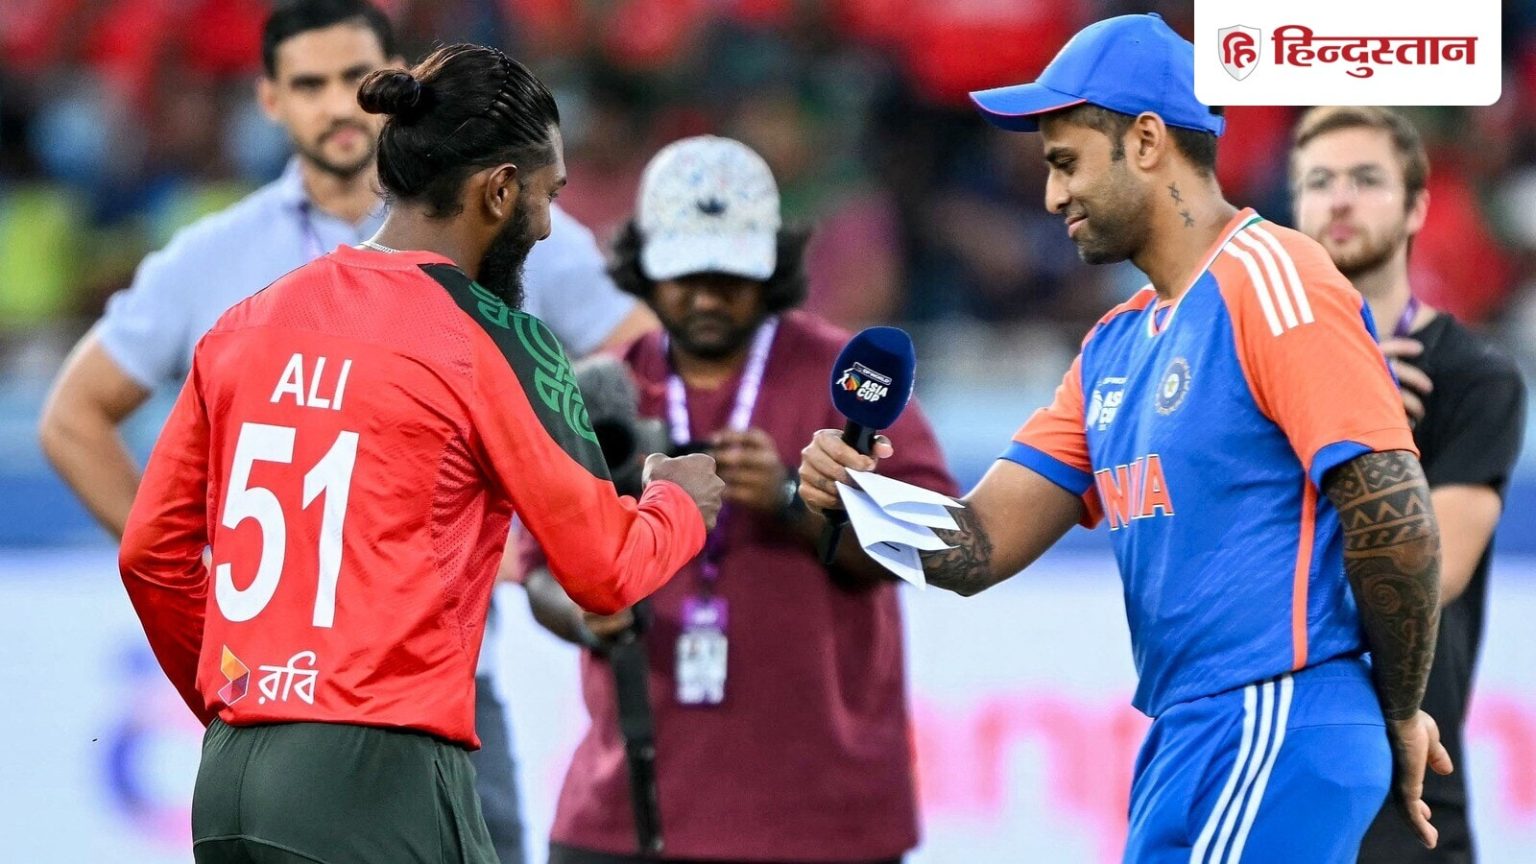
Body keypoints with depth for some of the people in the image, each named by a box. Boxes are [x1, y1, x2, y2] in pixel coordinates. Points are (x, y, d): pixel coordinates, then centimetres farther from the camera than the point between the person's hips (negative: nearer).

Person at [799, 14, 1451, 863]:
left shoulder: (1270, 282, -10)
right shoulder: (1114, 347, 17)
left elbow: (1395, 518, -15)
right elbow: (982, 547, 11)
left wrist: (1399, 722, -5)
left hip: (1273, 734, -9)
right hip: (1184, 742, 9)